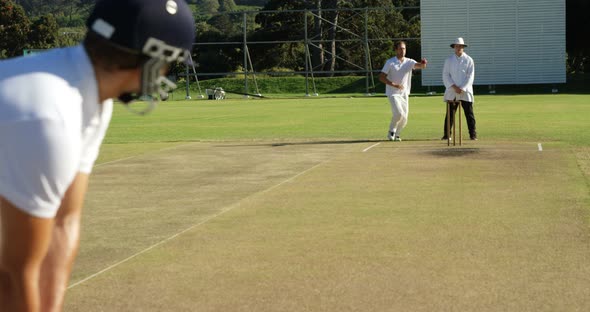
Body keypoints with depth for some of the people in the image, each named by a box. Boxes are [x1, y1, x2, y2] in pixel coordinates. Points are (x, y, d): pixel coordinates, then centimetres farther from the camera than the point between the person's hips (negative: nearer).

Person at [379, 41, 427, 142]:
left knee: (404, 118, 4)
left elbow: (418, 65, -17)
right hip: (393, 93, -4)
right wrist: (394, 85, -20)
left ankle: (396, 134, 26)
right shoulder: (390, 62, -6)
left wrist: (423, 64, -42)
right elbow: (381, 77, -9)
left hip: (404, 93, 4)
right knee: (398, 113, -21)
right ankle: (391, 131, 1)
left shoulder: (409, 62, 3)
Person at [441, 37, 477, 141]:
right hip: (452, 91, 1)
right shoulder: (449, 60, 8)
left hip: (465, 91, -1)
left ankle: (473, 134, 2)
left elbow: (470, 76, -1)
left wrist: (462, 88, -11)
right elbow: (445, 75, 2)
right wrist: (454, 87, -10)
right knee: (450, 113, 1)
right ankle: (446, 135, 6)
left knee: (469, 113, -2)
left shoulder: (469, 60, 4)